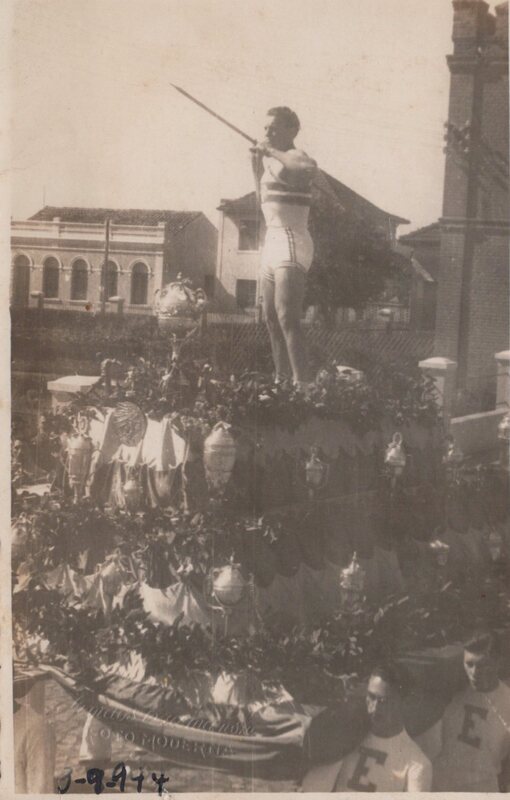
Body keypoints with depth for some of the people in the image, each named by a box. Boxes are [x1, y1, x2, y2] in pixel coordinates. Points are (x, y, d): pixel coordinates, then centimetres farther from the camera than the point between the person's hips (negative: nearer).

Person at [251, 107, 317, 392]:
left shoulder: (295, 156, -9)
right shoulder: (274, 161, 19)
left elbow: (311, 168, -34)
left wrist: (271, 151, -24)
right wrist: (257, 165, 17)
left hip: (291, 243, -10)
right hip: (273, 242, 10)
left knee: (286, 317, -19)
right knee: (271, 317, 13)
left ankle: (303, 384, -22)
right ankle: (282, 379, 22)